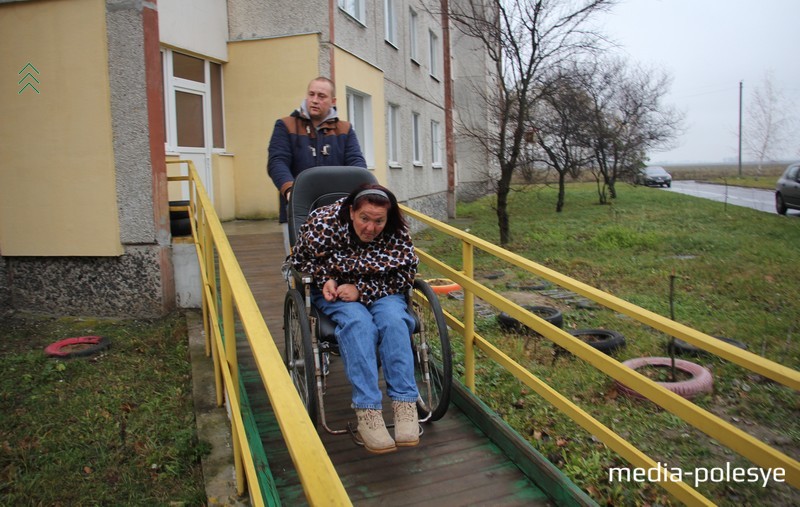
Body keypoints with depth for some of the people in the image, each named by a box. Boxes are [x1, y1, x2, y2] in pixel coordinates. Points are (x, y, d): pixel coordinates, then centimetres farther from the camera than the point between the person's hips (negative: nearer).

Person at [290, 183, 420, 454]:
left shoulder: (397, 233, -15)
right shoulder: (324, 223, -18)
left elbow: (405, 276, -11)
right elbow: (299, 259, -2)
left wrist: (362, 289, -21)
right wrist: (325, 279, -18)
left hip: (381, 292, 2)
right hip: (335, 291, -1)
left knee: (394, 320, -32)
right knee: (359, 323, -34)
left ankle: (405, 404, -32)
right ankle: (367, 413, -38)